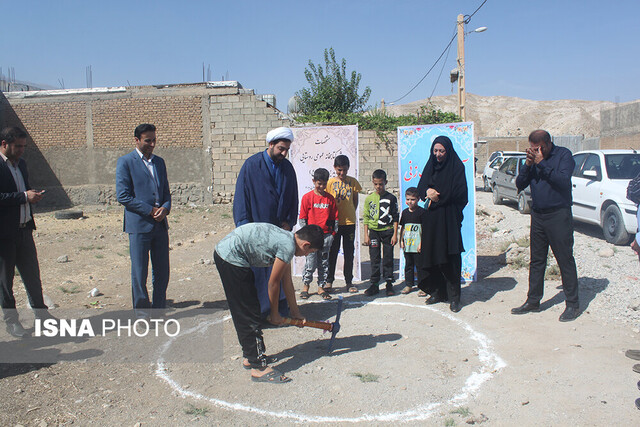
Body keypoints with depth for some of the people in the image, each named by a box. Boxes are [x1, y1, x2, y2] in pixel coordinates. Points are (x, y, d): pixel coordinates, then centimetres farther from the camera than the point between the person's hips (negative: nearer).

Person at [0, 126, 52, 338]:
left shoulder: (20, 163, 12)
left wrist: (33, 194, 2)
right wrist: (24, 196, -22)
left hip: (24, 229, 7)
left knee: (32, 273, 15)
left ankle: (41, 312, 28)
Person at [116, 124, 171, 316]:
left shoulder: (159, 162, 15)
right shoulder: (125, 162, -3)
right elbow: (123, 196, -9)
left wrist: (165, 208, -4)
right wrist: (150, 210, -13)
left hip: (160, 224, 5)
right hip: (139, 224, -5)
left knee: (162, 272, 9)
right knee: (139, 273, 2)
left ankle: (158, 310, 22)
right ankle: (141, 313, 17)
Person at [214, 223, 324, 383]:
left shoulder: (286, 239, 13)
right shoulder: (288, 246, -16)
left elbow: (287, 281, 21)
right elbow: (273, 283, -7)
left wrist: (295, 312, 27)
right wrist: (274, 314, 7)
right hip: (231, 258, -11)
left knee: (245, 315, 18)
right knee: (250, 315, -5)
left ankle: (251, 356, 30)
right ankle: (258, 367, 2)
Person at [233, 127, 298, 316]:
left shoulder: (287, 167, 7)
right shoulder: (252, 165, -5)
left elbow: (293, 197, 14)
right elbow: (241, 196, -5)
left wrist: (289, 221, 3)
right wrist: (244, 226, -8)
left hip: (280, 228, 4)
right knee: (257, 272, 2)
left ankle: (281, 307, 19)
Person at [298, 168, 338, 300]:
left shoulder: (330, 198, 6)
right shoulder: (307, 197, -2)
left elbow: (335, 218, 11)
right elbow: (302, 218, -1)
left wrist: (333, 234, 4)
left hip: (326, 236, 3)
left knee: (324, 263, 9)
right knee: (311, 263, -3)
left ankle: (321, 287, 19)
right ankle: (305, 287, 13)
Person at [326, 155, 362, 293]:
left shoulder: (353, 181, 3)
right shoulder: (330, 182, 0)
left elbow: (355, 200, 11)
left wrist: (350, 214, 4)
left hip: (349, 222, 1)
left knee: (349, 253, 8)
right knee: (332, 253, 6)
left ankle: (349, 282, 17)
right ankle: (329, 281, 16)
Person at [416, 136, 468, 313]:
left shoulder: (456, 167, -3)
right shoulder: (430, 166, 14)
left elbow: (458, 192, -11)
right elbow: (420, 188, 8)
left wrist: (436, 196, -7)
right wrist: (428, 192, -14)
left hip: (449, 219, -5)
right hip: (431, 219, 5)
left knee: (450, 258, -5)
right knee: (430, 256, 6)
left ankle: (453, 296, 2)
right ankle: (437, 292, 18)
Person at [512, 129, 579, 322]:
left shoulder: (563, 155, -5)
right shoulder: (534, 158, 11)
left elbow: (563, 180, -20)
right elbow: (520, 185, 7)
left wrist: (542, 164, -18)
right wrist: (528, 165, -7)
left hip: (558, 215, -6)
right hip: (537, 215, 6)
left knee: (565, 260, 0)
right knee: (536, 261, 11)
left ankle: (572, 304, 11)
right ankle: (533, 301, 21)